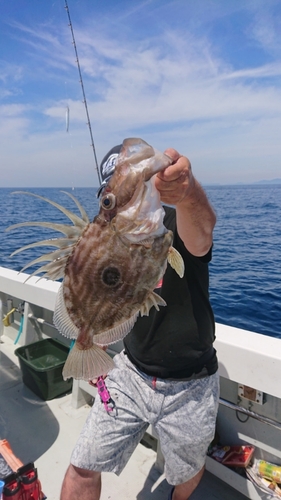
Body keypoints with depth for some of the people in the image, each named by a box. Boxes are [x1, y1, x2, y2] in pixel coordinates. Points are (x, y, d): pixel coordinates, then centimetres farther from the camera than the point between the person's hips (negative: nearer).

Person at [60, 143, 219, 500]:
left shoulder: (178, 226, -19)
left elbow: (201, 224, -46)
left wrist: (186, 192, -66)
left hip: (189, 387, -3)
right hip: (132, 374, 4)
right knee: (83, 468, 4)